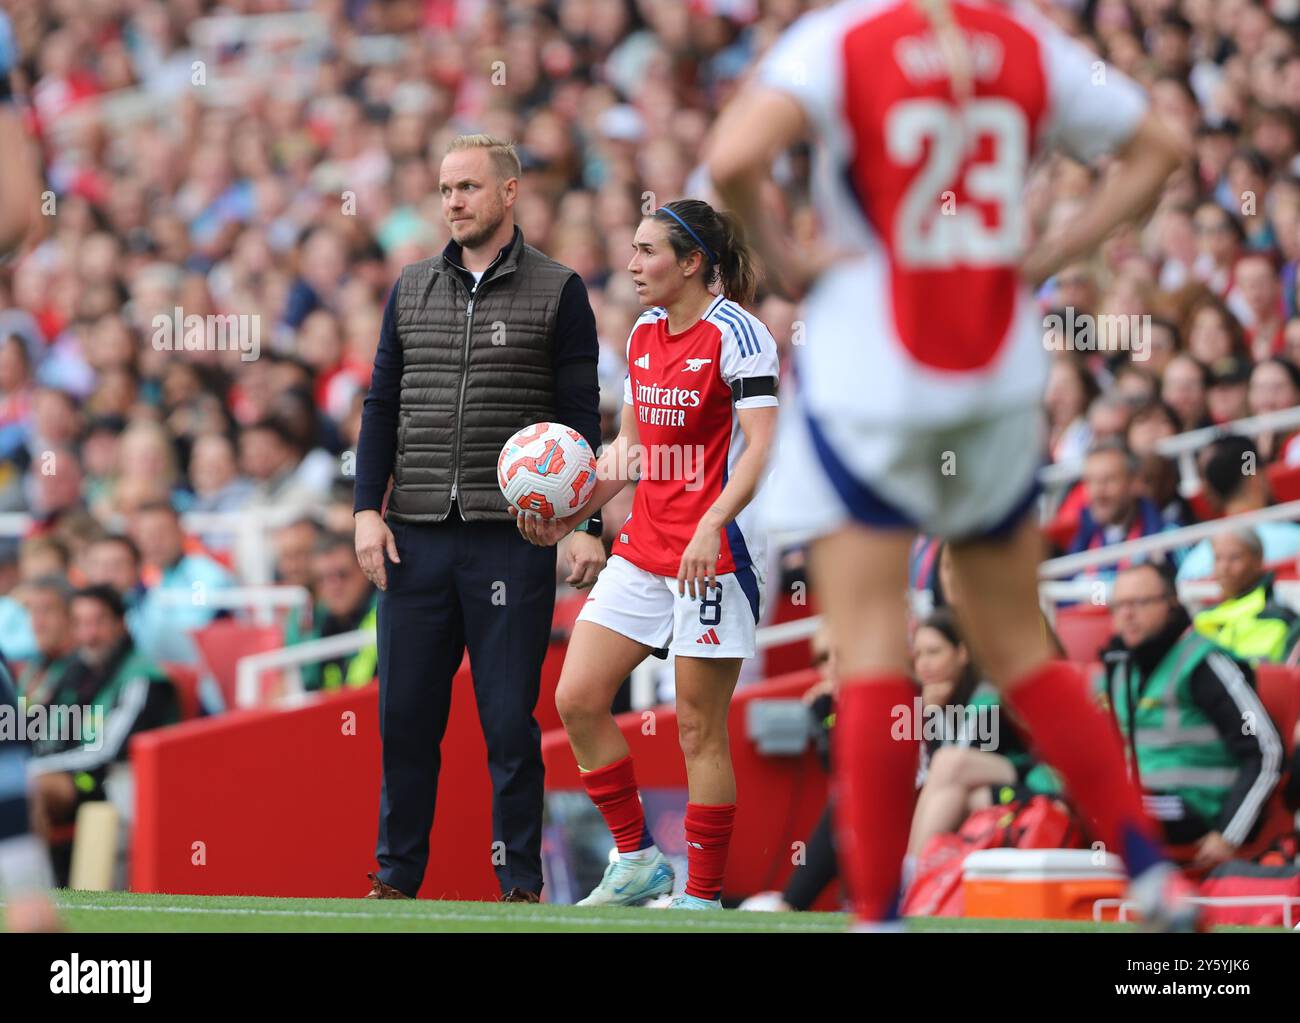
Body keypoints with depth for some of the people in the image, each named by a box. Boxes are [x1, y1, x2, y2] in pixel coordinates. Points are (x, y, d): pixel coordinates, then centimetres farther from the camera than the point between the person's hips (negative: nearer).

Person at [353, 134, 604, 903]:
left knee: (510, 718, -2)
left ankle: (522, 883, 5)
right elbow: (383, 403, 14)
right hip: (417, 536, 4)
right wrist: (367, 509, 4)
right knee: (406, 714, 4)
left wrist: (587, 528, -7)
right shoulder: (413, 290, 13)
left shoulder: (557, 292, 2)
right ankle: (398, 874, 12)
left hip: (512, 540, -3)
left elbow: (581, 418, 1)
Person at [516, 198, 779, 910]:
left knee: (699, 731, -4)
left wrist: (710, 524, -31)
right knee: (576, 698, 0)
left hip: (714, 555, -8)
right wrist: (570, 514, 7)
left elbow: (762, 448, -19)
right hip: (643, 549, 8)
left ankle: (702, 897, 4)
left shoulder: (734, 332, -11)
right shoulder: (645, 333, 12)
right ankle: (637, 861, 11)